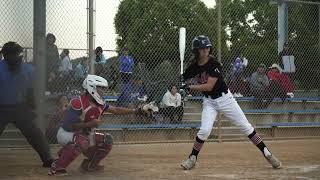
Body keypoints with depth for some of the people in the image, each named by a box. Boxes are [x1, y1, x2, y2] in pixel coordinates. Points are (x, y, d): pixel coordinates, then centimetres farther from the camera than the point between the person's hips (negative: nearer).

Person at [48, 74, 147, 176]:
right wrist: (90, 124, -32)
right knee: (82, 142, -39)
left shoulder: (100, 104, -1)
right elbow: (69, 125, -28)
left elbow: (115, 110, 0)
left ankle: (90, 164, 13)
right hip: (66, 134, -8)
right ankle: (56, 168, -30)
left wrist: (135, 111, -9)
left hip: (85, 135, 8)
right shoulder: (77, 103, -26)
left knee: (107, 140, 1)